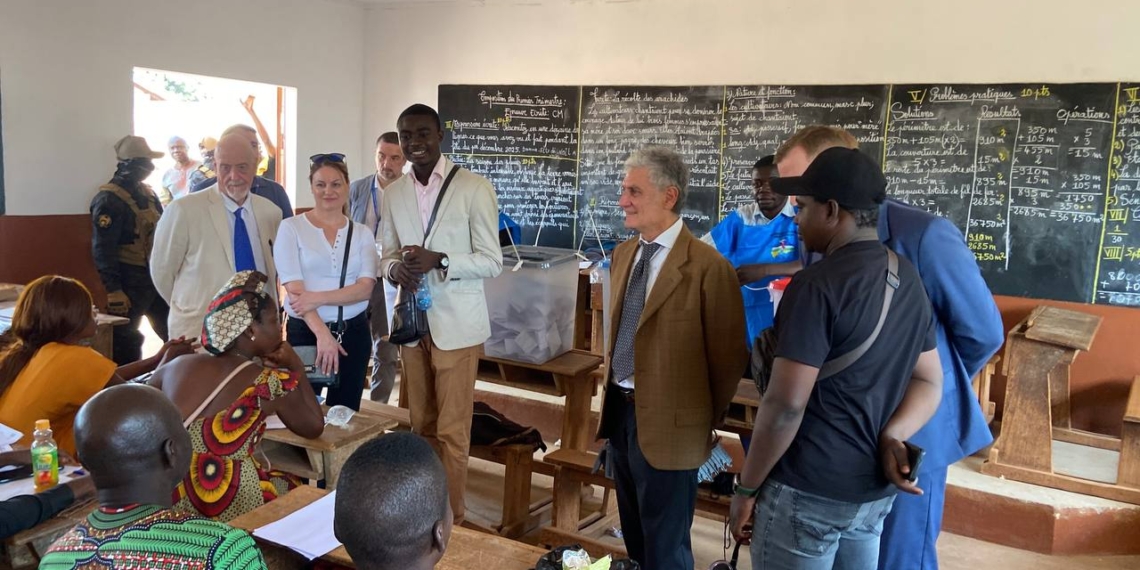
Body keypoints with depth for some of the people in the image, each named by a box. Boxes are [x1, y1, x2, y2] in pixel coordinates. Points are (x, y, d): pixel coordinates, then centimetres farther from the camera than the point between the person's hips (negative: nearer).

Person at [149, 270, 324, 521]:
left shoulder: (178, 367, 3)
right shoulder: (271, 382, -8)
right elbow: (315, 428, 10)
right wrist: (296, 367, 14)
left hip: (168, 501, 5)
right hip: (231, 511, -5)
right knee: (295, 486, 22)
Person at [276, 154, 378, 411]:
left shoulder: (362, 233, 5)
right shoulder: (291, 227, -2)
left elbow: (366, 288, -6)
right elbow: (294, 290, -11)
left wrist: (318, 298, -19)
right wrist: (322, 333, -21)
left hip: (353, 332, 2)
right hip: (305, 332, -2)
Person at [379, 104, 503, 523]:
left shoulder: (474, 189, -9)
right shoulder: (393, 194, 7)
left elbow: (493, 262, -9)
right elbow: (387, 253, 14)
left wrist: (439, 260, -23)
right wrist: (394, 267, -11)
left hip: (455, 323, -5)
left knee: (451, 430, 2)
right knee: (421, 424, 16)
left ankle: (451, 518, 17)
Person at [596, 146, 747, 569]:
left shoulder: (708, 267, -19)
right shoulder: (623, 254, 6)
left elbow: (729, 356, -12)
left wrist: (707, 421, -1)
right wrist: (614, 393, 15)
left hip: (667, 422, -7)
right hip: (618, 409, 7)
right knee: (634, 534, 23)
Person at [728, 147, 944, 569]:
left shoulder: (817, 285, -19)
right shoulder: (909, 279, 6)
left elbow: (785, 405, -21)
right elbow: (928, 381, 11)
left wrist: (746, 488, -11)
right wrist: (891, 437, -6)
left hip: (808, 489, -8)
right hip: (875, 488, 8)